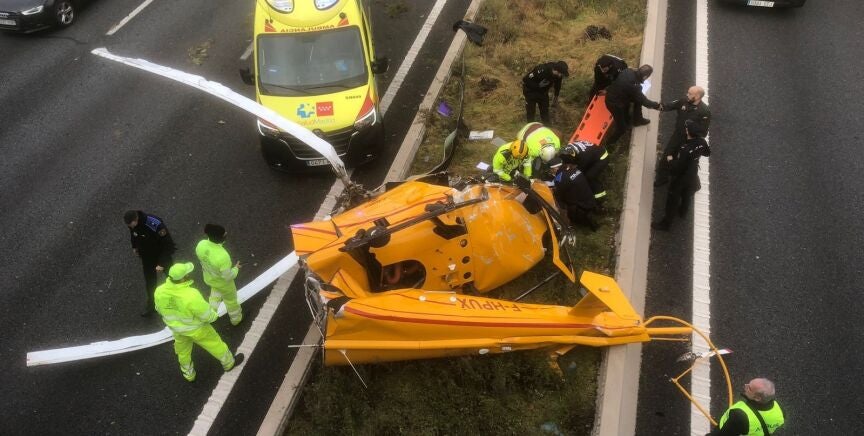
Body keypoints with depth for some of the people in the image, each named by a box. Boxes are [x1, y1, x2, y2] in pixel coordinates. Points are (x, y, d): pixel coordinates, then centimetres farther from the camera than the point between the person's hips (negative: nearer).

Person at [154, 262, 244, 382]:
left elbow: (161, 309, -3)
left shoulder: (160, 291, -24)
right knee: (214, 343, 23)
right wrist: (213, 315, -3)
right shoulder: (192, 296, -40)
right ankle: (229, 362, 47)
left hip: (176, 327, 4)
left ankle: (189, 374, 53)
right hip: (195, 327, -4)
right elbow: (206, 315, -26)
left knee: (183, 350, 30)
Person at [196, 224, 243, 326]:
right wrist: (236, 268, -11)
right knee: (231, 299, 26)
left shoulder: (201, 244, -28)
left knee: (216, 290, 39)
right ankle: (236, 318, 53)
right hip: (223, 282, -5)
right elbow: (228, 276, -30)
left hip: (209, 277, 5)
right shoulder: (222, 256, -45)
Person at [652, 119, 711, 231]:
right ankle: (683, 211, 59)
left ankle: (666, 223, 31)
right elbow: (707, 153, 3)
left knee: (672, 201, 14)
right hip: (693, 176, 7)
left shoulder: (685, 150, -41)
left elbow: (675, 169, -33)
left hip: (681, 178, -7)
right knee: (687, 195, 33)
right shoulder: (702, 142, -20)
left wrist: (670, 160, -16)